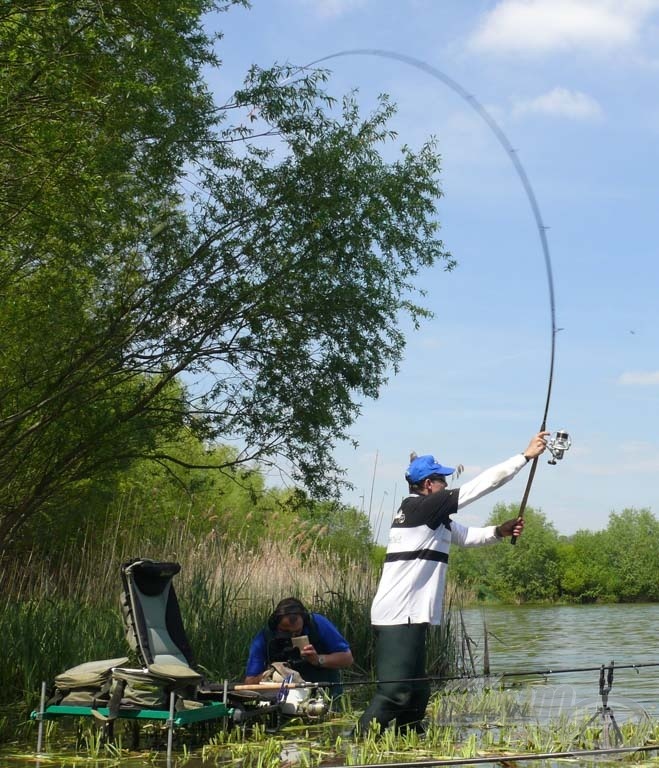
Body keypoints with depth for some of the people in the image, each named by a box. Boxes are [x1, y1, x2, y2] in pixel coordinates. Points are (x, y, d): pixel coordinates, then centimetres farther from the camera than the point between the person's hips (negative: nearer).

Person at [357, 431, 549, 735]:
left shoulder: (431, 517, 18)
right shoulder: (420, 507, -10)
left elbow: (465, 535, 28)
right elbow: (481, 484, -10)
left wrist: (499, 531, 10)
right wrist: (526, 456, -5)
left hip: (409, 616, 10)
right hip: (399, 617, -10)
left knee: (417, 691, 14)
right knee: (395, 691, -14)